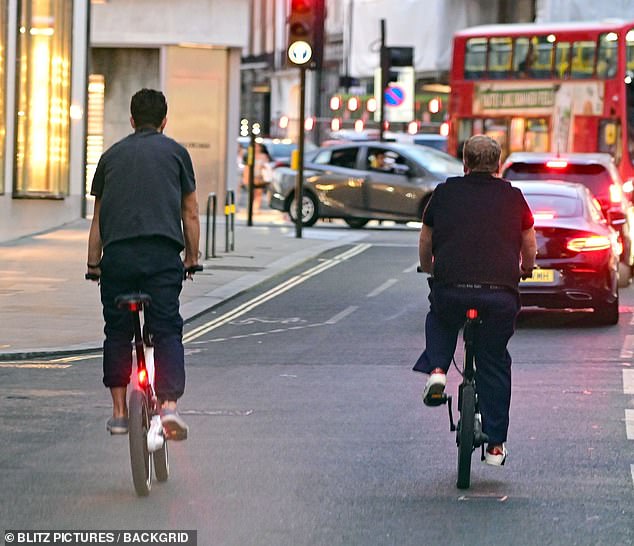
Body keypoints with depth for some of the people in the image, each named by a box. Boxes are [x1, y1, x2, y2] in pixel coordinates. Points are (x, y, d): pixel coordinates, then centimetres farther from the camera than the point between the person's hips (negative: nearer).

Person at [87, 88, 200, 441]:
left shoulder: (112, 155, 19)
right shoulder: (175, 152, 14)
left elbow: (98, 218, 22)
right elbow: (190, 214, 14)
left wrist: (93, 263, 27)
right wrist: (192, 258, 24)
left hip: (117, 253, 2)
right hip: (163, 252, -2)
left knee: (117, 332, 10)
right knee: (167, 329, -1)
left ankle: (120, 411, 10)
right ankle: (170, 404, -17)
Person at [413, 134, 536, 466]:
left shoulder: (445, 193, 13)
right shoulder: (513, 197, 13)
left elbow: (425, 246, 24)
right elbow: (530, 251, 20)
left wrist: (430, 272, 43)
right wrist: (523, 272, 41)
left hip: (451, 289, 0)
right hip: (501, 295, 0)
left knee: (439, 319, 34)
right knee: (494, 364, 14)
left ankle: (436, 369, 8)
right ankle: (495, 445, 13)